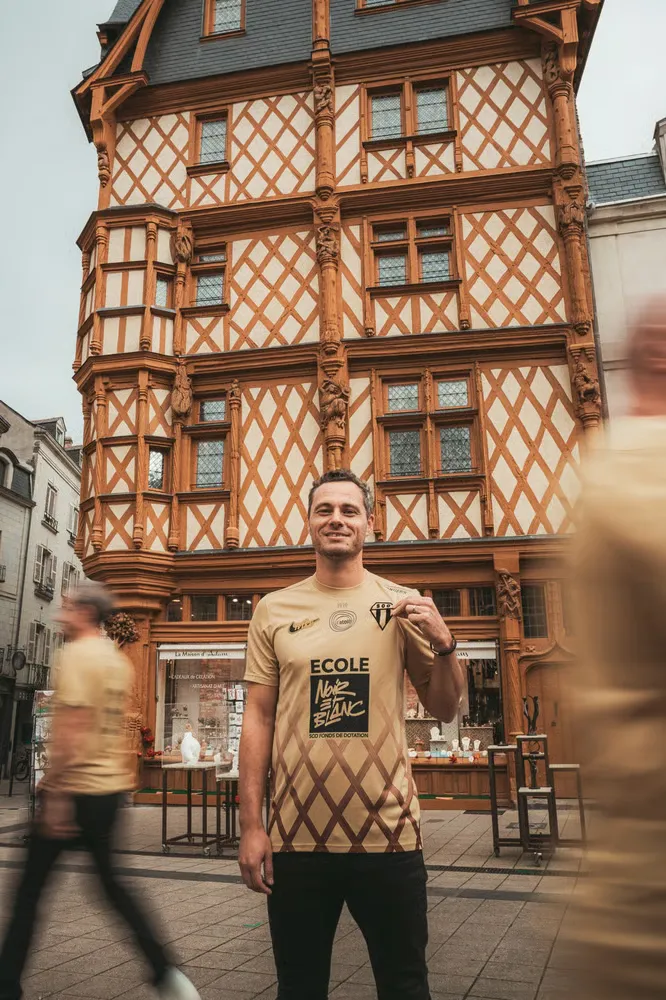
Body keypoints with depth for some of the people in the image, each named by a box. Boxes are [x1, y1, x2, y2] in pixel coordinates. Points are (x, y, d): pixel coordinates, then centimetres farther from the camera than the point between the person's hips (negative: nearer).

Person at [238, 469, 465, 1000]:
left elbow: (444, 709, 4)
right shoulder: (274, 610, 1)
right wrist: (251, 825, -2)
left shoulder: (403, 605, 1)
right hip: (297, 836, 1)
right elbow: (259, 718, 2)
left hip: (388, 833, 0)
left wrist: (443, 644, -14)